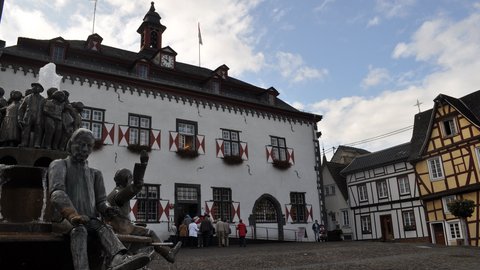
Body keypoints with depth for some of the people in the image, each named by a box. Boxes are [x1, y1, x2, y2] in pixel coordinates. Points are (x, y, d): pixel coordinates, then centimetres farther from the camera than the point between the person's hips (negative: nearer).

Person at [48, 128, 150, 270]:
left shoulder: (94, 174, 19)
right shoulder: (59, 165, 3)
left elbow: (100, 201, 12)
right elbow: (57, 193, -17)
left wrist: (106, 209, -15)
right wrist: (72, 215, -36)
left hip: (90, 220, 3)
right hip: (65, 220, -3)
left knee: (104, 229, -29)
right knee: (79, 230, -36)